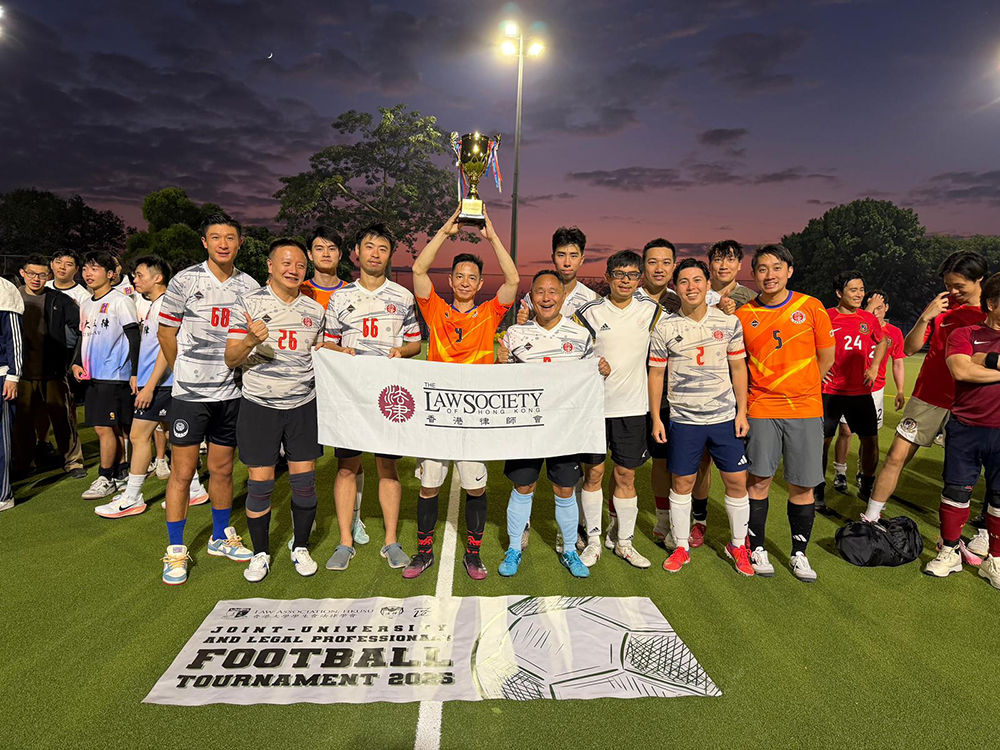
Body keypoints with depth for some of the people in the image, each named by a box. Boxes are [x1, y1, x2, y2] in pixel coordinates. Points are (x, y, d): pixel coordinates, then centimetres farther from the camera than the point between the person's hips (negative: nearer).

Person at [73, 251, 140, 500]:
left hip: (114, 375, -7)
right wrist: (77, 363, 7)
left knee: (104, 428, -6)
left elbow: (134, 338, -11)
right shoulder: (86, 305, 16)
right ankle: (122, 472, 22)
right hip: (93, 376, 7)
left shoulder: (120, 301, -7)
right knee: (112, 427, 12)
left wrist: (135, 373, -15)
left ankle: (105, 479, 5)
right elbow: (84, 337, 24)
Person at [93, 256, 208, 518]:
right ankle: (194, 490, 17)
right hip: (157, 382, 10)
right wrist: (142, 381, 20)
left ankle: (132, 499, 5)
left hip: (159, 383, -10)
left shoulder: (165, 303, -13)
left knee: (138, 435, -5)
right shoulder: (155, 305, 18)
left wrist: (149, 386, -21)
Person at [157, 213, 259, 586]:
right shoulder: (185, 281, -4)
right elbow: (166, 332, 3)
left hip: (231, 391, 3)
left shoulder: (250, 287, 5)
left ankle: (221, 538, 30)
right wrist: (186, 373, 9)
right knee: (182, 471, 1)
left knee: (222, 469, 13)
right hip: (189, 392, -3)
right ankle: (176, 551, 16)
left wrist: (235, 369, 9)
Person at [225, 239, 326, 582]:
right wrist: (250, 341, -23)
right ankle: (260, 554, 21)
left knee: (305, 480, 5)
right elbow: (231, 359, -3)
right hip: (260, 405, -2)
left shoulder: (315, 310, 8)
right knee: (259, 483, 2)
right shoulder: (248, 303, -1)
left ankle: (301, 548, 24)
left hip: (303, 405, 3)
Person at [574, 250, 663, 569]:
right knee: (593, 473, 7)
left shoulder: (651, 310, 3)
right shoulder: (590, 313, -4)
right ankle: (593, 541, 21)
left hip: (632, 407, 2)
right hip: (593, 405, -1)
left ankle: (625, 542, 24)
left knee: (626, 475, 9)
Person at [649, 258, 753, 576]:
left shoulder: (729, 322, 2)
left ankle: (738, 545, 26)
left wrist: (742, 412, 3)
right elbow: (656, 373, 2)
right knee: (681, 483, 6)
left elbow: (738, 368, 8)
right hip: (684, 419, -1)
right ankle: (681, 547, 23)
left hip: (725, 416, 2)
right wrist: (655, 418, 0)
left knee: (737, 481, 6)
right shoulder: (665, 328, -3)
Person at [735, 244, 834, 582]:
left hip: (805, 409, 0)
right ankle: (757, 549, 20)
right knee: (758, 480, 3)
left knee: (801, 486, 6)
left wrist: (799, 388, 11)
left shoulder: (811, 307, 1)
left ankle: (799, 553, 23)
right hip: (761, 410, 0)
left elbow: (826, 356, 9)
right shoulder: (744, 315, 2)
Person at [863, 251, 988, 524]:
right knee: (896, 456, -1)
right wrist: (925, 317, -11)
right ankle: (870, 519, 8)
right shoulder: (941, 305, 3)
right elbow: (909, 349, 1)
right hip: (929, 398, 1)